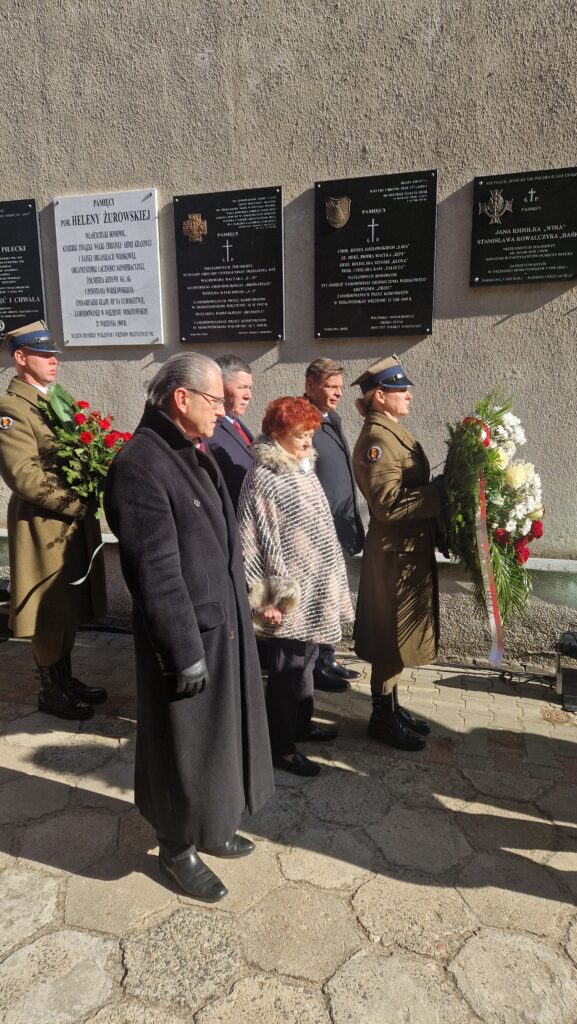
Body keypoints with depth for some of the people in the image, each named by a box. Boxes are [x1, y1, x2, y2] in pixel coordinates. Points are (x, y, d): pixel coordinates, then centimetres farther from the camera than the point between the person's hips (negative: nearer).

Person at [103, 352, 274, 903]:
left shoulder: (195, 453, 7)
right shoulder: (139, 466, -22)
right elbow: (156, 572, -23)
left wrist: (242, 606, 17)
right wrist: (186, 651, -20)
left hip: (226, 625, 9)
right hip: (188, 634, -9)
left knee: (219, 734, 22)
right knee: (187, 745, 10)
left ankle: (208, 826, 44)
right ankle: (177, 849, 33)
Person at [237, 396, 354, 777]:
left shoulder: (305, 469, 9)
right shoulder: (263, 478, -17)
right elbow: (254, 543, -18)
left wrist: (333, 585, 20)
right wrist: (265, 599, -17)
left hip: (315, 592, 8)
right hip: (289, 597, -8)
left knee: (305, 661, 20)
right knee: (286, 669, 3)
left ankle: (301, 722, 38)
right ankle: (281, 746, 17)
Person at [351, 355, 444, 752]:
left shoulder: (392, 431, 12)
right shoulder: (377, 438, -19)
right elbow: (389, 503, -27)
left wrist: (441, 488, 4)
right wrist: (442, 493, -24)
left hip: (408, 548, 10)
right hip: (395, 551, -10)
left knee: (395, 635, 19)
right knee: (392, 636, 4)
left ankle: (391, 706, 34)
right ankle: (383, 718, 20)